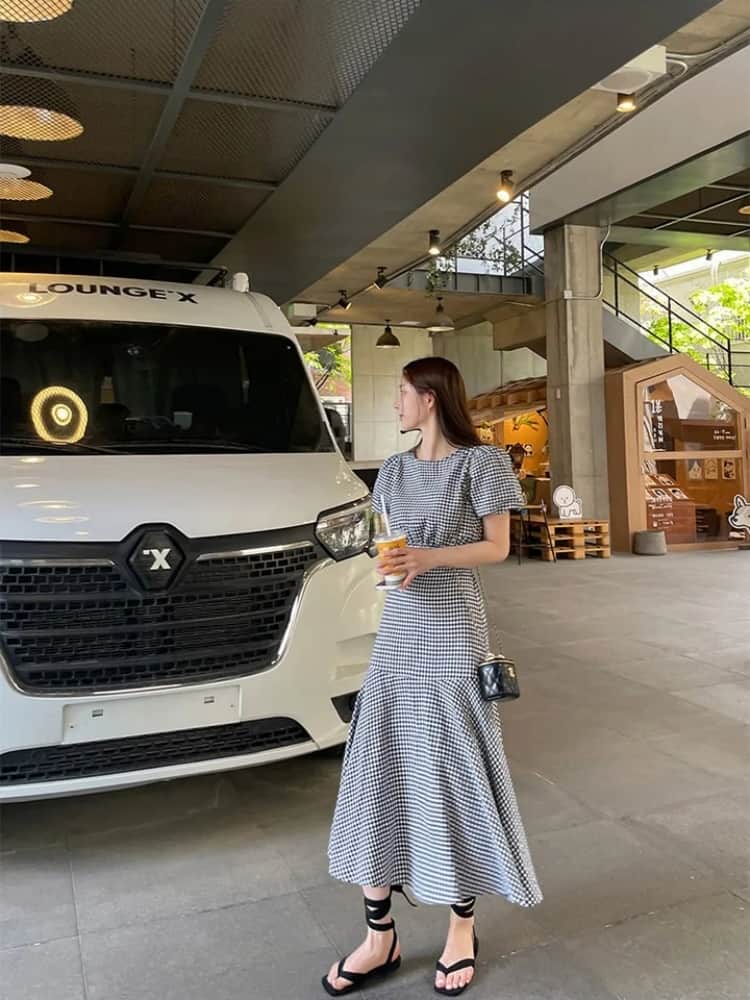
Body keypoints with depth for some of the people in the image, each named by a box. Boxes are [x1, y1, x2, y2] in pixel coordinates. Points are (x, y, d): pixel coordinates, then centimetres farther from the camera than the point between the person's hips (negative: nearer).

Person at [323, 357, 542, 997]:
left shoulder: (479, 462, -4)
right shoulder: (396, 471, 13)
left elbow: (498, 546, -5)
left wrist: (430, 557, -19)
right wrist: (385, 561, -5)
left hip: (452, 628, -5)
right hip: (398, 627, 6)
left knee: (451, 772, 2)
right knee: (381, 772, 5)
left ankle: (462, 932, 23)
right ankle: (380, 938, 19)